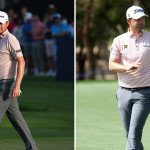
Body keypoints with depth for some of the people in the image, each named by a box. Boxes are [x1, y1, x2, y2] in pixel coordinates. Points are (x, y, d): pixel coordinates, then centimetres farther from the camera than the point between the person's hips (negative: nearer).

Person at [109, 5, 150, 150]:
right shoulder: (119, 40, 7)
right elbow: (111, 65, 2)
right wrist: (127, 67, -16)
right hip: (124, 93, 3)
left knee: (134, 133, -12)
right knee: (129, 134, 8)